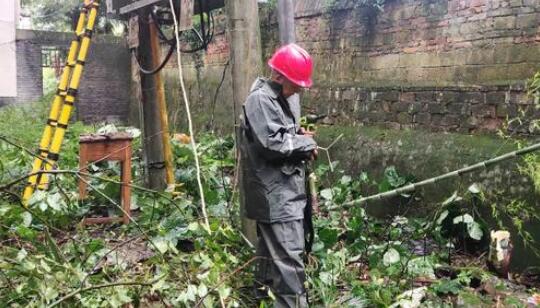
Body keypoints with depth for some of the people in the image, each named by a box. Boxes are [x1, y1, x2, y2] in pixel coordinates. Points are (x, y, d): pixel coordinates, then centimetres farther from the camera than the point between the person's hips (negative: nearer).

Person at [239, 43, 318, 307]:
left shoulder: (285, 98, 15)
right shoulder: (260, 99, -15)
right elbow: (272, 143, -24)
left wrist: (301, 138, 4)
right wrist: (306, 143, -11)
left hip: (285, 188, 10)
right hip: (274, 193, -10)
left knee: (272, 246, 22)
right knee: (288, 254, -10)